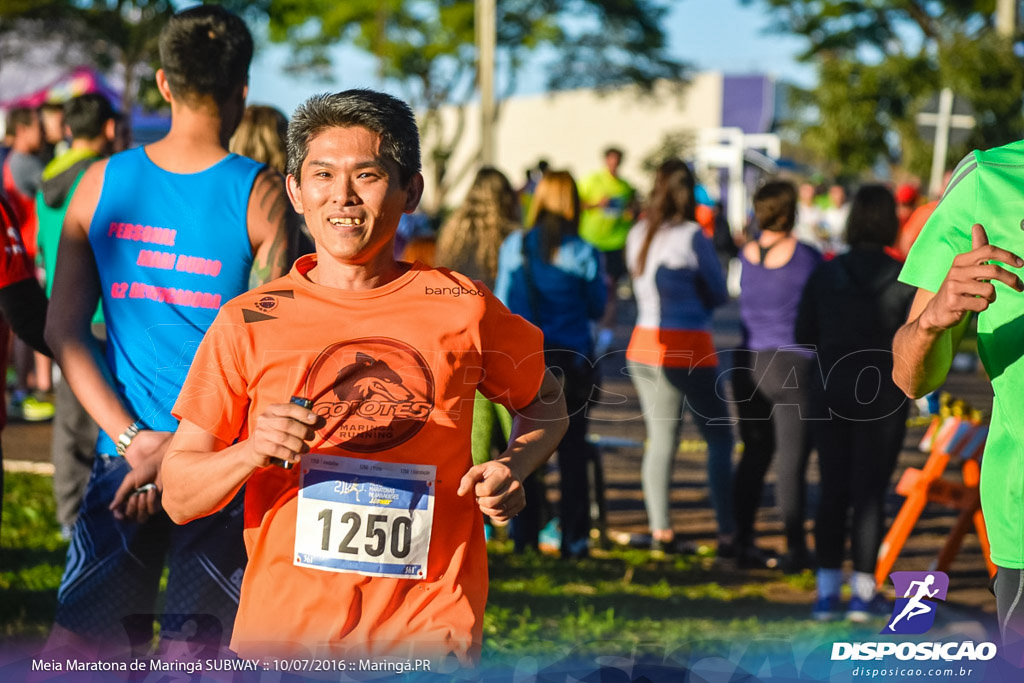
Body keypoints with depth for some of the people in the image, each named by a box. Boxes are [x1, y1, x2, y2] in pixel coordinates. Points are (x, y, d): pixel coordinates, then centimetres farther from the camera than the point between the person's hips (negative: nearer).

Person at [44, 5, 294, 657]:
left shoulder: (101, 182, 3)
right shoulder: (261, 194, -5)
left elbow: (64, 330, 2)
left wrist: (133, 439, -1)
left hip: (125, 451, 3)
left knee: (75, 640, 6)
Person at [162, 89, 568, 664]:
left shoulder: (461, 308, 2)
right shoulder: (249, 323, 0)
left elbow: (546, 403, 20)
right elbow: (179, 498, 1)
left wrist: (512, 470, 0)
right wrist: (251, 452, -18)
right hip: (283, 632, 0)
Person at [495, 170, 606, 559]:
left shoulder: (514, 246, -4)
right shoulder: (583, 254, -9)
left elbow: (501, 303, 2)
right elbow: (597, 308, 1)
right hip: (570, 358, -2)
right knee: (571, 447, 6)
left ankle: (523, 532, 14)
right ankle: (574, 537, 6)